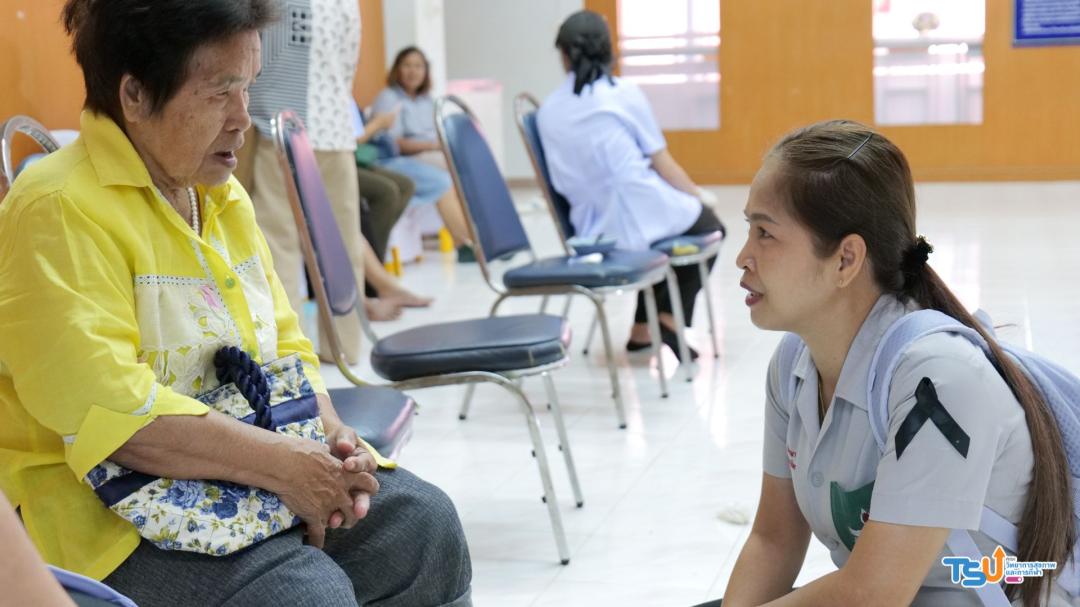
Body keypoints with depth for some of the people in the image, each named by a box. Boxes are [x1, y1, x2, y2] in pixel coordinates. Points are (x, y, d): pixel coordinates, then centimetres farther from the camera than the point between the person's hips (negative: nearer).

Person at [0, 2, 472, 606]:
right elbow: (105, 409, -26)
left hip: (245, 477, 8)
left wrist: (329, 433, -7)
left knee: (424, 522, -6)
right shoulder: (59, 210, -17)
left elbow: (285, 342, 14)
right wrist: (281, 464, -25)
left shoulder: (224, 195, 11)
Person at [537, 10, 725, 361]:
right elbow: (661, 163, -5)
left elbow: (563, 179, 7)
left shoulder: (548, 110, 2)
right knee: (709, 226, 26)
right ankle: (670, 317, 14)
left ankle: (643, 327, 31)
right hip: (643, 217, -5)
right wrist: (698, 195, 12)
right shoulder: (624, 93, -9)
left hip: (594, 230, 5)